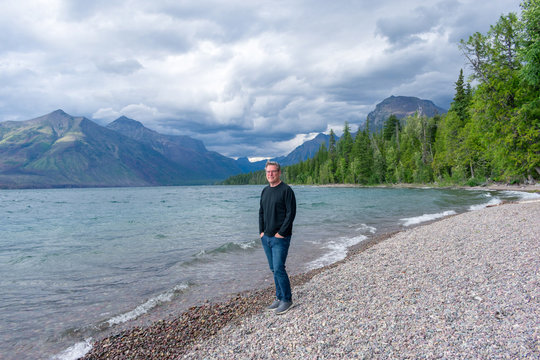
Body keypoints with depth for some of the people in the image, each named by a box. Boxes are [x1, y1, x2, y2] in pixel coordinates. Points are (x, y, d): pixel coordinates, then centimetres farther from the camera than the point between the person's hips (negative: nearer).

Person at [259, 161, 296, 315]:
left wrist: (281, 233, -16)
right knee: (274, 269, 13)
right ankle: (279, 298, 24)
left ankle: (287, 299, 9)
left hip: (280, 238, -7)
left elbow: (291, 213, -14)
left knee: (279, 269, -7)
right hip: (266, 237, 7)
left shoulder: (286, 190, -10)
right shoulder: (265, 191, 12)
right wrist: (261, 231, 7)